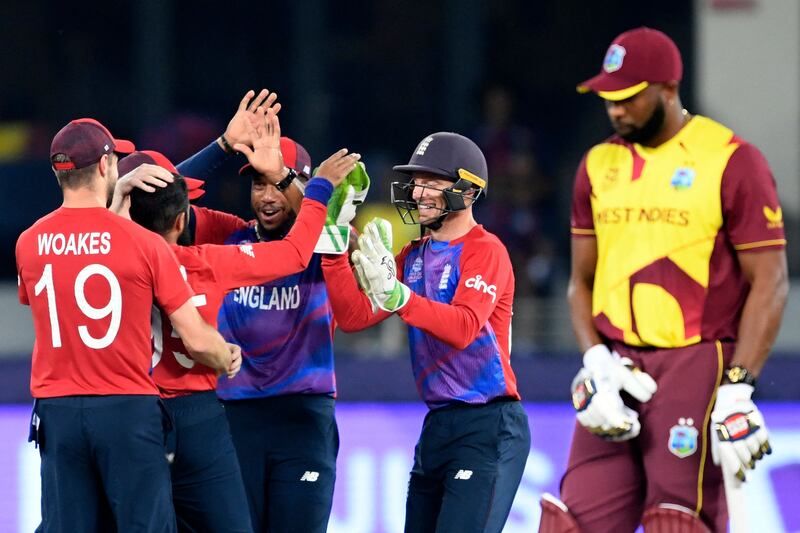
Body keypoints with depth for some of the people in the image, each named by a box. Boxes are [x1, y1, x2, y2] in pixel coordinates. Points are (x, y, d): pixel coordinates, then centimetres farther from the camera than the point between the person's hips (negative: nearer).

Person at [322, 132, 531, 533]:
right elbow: (354, 317, 9)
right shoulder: (414, 256, 15)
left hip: (488, 425, -9)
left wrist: (397, 295, -37)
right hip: (437, 425, 9)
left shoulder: (485, 250, -8)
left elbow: (463, 327, -24)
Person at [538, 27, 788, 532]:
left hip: (698, 365, -6)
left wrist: (738, 388, -16)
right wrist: (596, 360, -2)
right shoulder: (599, 165, 13)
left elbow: (769, 283, -8)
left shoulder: (733, 161, -5)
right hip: (618, 368, 6)